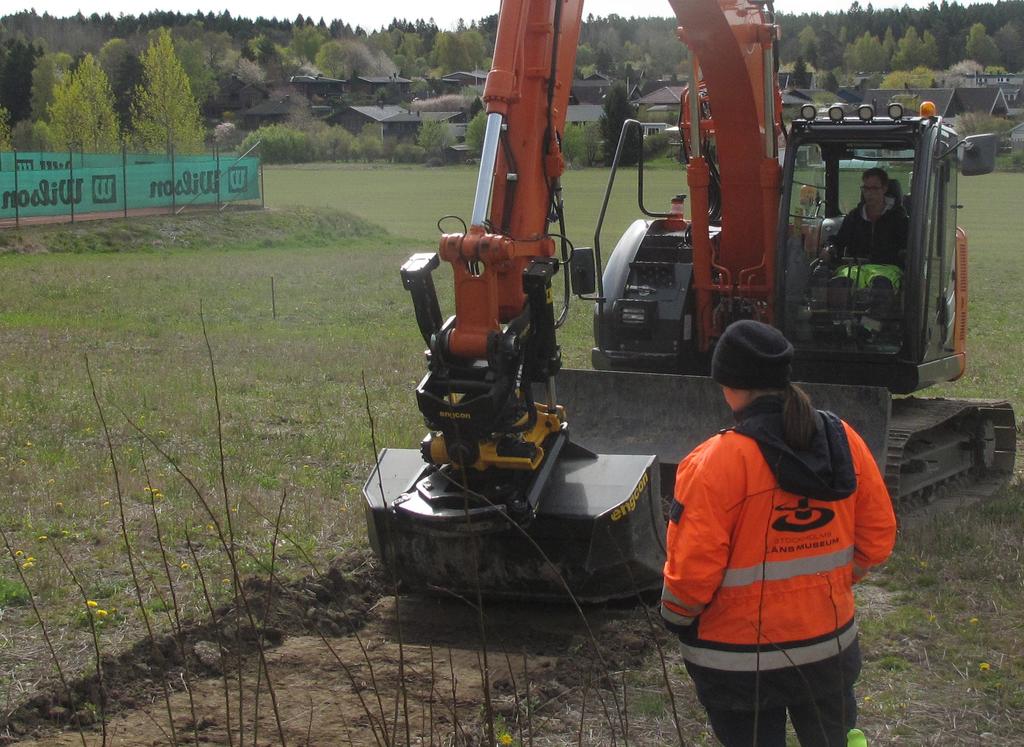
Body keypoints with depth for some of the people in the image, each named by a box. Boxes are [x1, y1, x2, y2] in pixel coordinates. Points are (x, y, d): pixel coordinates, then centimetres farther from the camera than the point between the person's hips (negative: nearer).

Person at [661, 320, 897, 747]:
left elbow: (692, 573, -22)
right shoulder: (844, 441, -5)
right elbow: (878, 538, 3)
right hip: (831, 643, 5)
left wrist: (677, 620, -3)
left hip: (740, 661, -4)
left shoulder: (715, 463, -22)